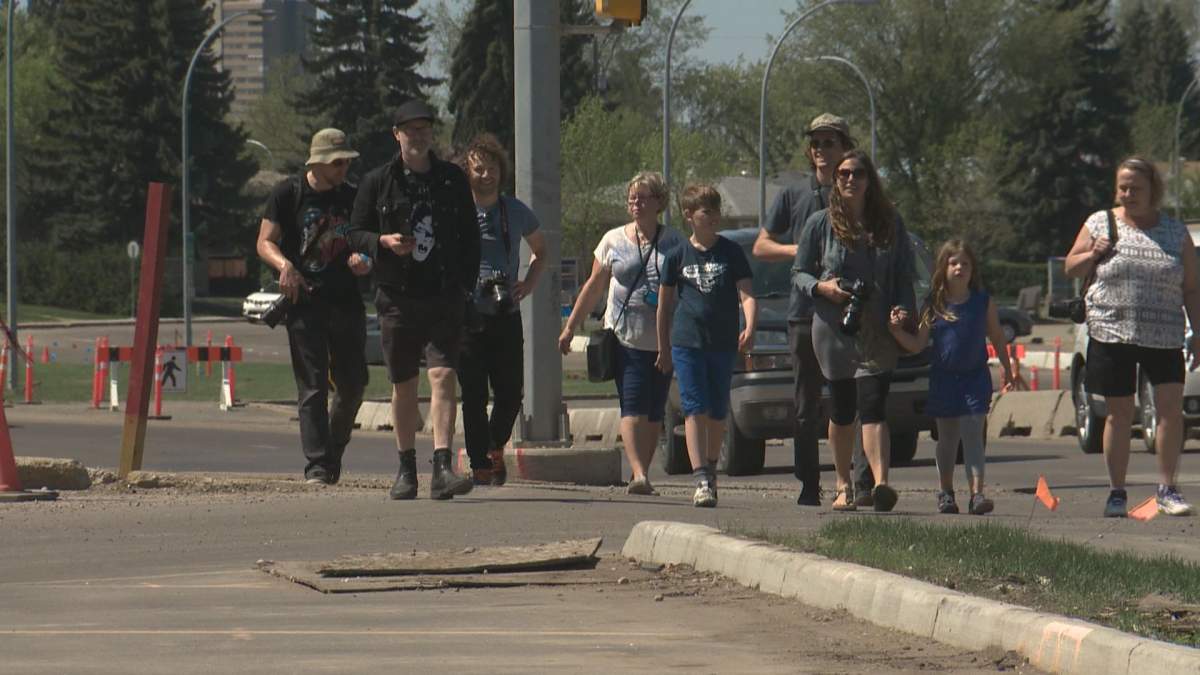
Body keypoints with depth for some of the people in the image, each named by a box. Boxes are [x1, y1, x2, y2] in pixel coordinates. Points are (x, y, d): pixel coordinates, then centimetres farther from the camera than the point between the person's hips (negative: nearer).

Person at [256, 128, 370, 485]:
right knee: (312, 386, -9)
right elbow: (265, 242, -2)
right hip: (305, 301, -4)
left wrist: (362, 260, -6)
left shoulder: (351, 197, 11)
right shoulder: (288, 194, -1)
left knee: (353, 384, 7)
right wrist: (285, 265, -22)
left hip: (346, 299, 4)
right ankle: (317, 465, -10)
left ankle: (334, 452, 28)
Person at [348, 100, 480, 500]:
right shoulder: (378, 182, 5)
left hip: (445, 299, 0)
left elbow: (470, 237, 14)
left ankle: (442, 468, -20)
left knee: (443, 376, -14)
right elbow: (356, 234, 8)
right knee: (403, 387, 7)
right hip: (397, 298, 0)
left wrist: (466, 284, 3)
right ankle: (406, 470, 19)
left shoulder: (453, 180, 9)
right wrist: (383, 241, -13)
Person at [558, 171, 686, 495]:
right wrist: (570, 328, 14)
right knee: (633, 408, -14)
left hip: (662, 342, 1)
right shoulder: (614, 240, 8)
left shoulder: (674, 243, 6)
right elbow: (593, 287, 14)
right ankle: (639, 474, -24)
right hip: (624, 337, -1)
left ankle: (642, 472, 13)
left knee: (654, 413, 4)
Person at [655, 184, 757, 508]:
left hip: (724, 344, 1)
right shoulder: (679, 256, 5)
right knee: (695, 410, -11)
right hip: (686, 342, -1)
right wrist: (663, 349, 15)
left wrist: (750, 328, -22)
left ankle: (711, 468, 29)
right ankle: (701, 480, -17)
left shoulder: (731, 253, 4)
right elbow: (665, 303, 13)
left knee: (717, 413, 9)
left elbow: (746, 294, -3)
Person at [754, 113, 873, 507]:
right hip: (805, 312, 2)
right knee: (806, 407, 4)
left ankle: (865, 484, -17)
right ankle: (808, 486, 11)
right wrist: (798, 250, -4)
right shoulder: (793, 197, 13)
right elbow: (761, 247, 14)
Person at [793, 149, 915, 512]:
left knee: (872, 408, -14)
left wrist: (903, 315, -2)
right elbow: (798, 273, 8)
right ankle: (843, 486, 23)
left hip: (877, 333, 0)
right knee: (842, 411, 8)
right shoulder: (821, 223, 5)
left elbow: (904, 279, 12)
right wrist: (822, 287, -12)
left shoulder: (890, 225, 9)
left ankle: (881, 483, -28)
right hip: (833, 331, 0)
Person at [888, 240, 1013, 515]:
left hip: (975, 377, -1)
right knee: (947, 438, 11)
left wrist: (1006, 368, 13)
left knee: (973, 434, -9)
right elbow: (916, 345, -2)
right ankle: (946, 493, 22)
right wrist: (897, 330, -17)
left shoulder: (983, 302, 0)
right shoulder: (934, 305, -1)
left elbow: (997, 337, 12)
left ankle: (977, 492, -16)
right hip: (944, 377, 1)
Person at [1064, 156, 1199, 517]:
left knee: (1171, 410, -9)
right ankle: (1117, 493, 12)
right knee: (1119, 415, 3)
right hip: (1112, 334, 0)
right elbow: (1070, 267, 13)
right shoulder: (1100, 223, 7)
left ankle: (1167, 489, -1)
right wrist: (1093, 255, -7)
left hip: (1164, 338, 0)